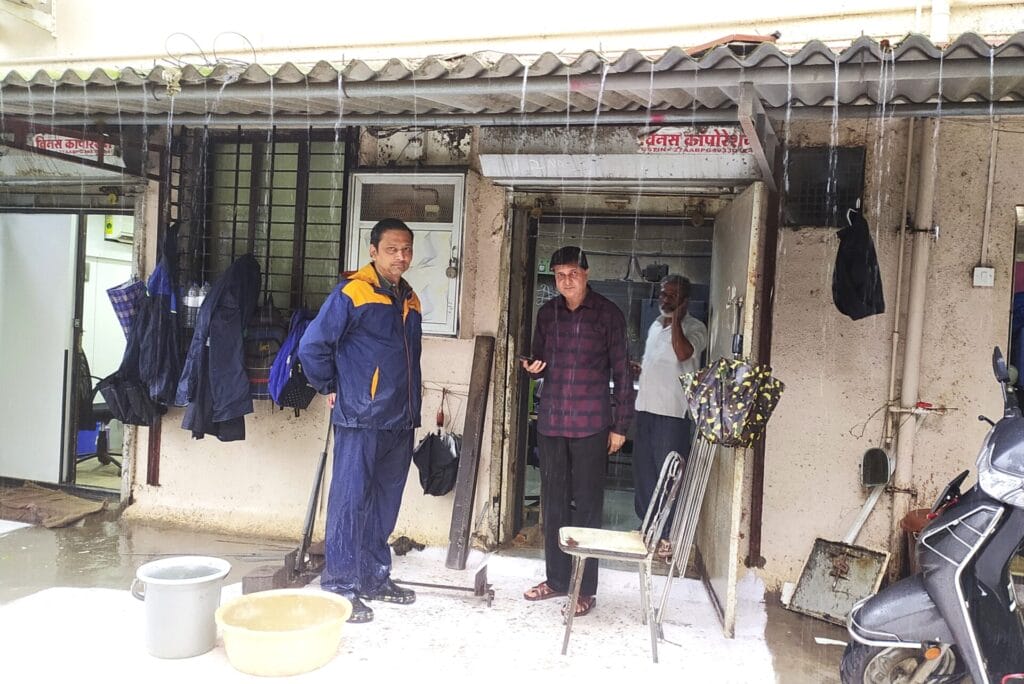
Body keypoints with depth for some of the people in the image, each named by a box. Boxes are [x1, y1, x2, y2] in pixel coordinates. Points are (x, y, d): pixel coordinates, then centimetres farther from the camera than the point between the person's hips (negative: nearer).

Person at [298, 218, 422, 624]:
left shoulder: (410, 301, 13)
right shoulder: (352, 293, -9)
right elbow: (312, 346, -10)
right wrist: (330, 388, -2)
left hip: (400, 422, 7)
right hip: (360, 420, -7)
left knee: (384, 504, 14)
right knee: (350, 502, -2)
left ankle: (375, 579, 26)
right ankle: (340, 587, 8)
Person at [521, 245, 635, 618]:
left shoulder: (608, 314, -4)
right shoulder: (547, 312, 8)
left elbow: (622, 372, -2)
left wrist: (620, 425, -4)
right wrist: (533, 367, -5)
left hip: (590, 424, -4)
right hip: (551, 421, 4)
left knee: (587, 506, 2)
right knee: (554, 503, 11)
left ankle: (585, 589, 12)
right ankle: (556, 578, 25)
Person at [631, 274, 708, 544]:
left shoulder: (694, 328, -7)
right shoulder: (655, 325, 17)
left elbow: (683, 353, -28)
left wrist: (677, 317, -20)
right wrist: (638, 368, 8)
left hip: (674, 413, -8)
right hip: (646, 408, 8)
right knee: (643, 469, 13)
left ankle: (671, 535, 6)